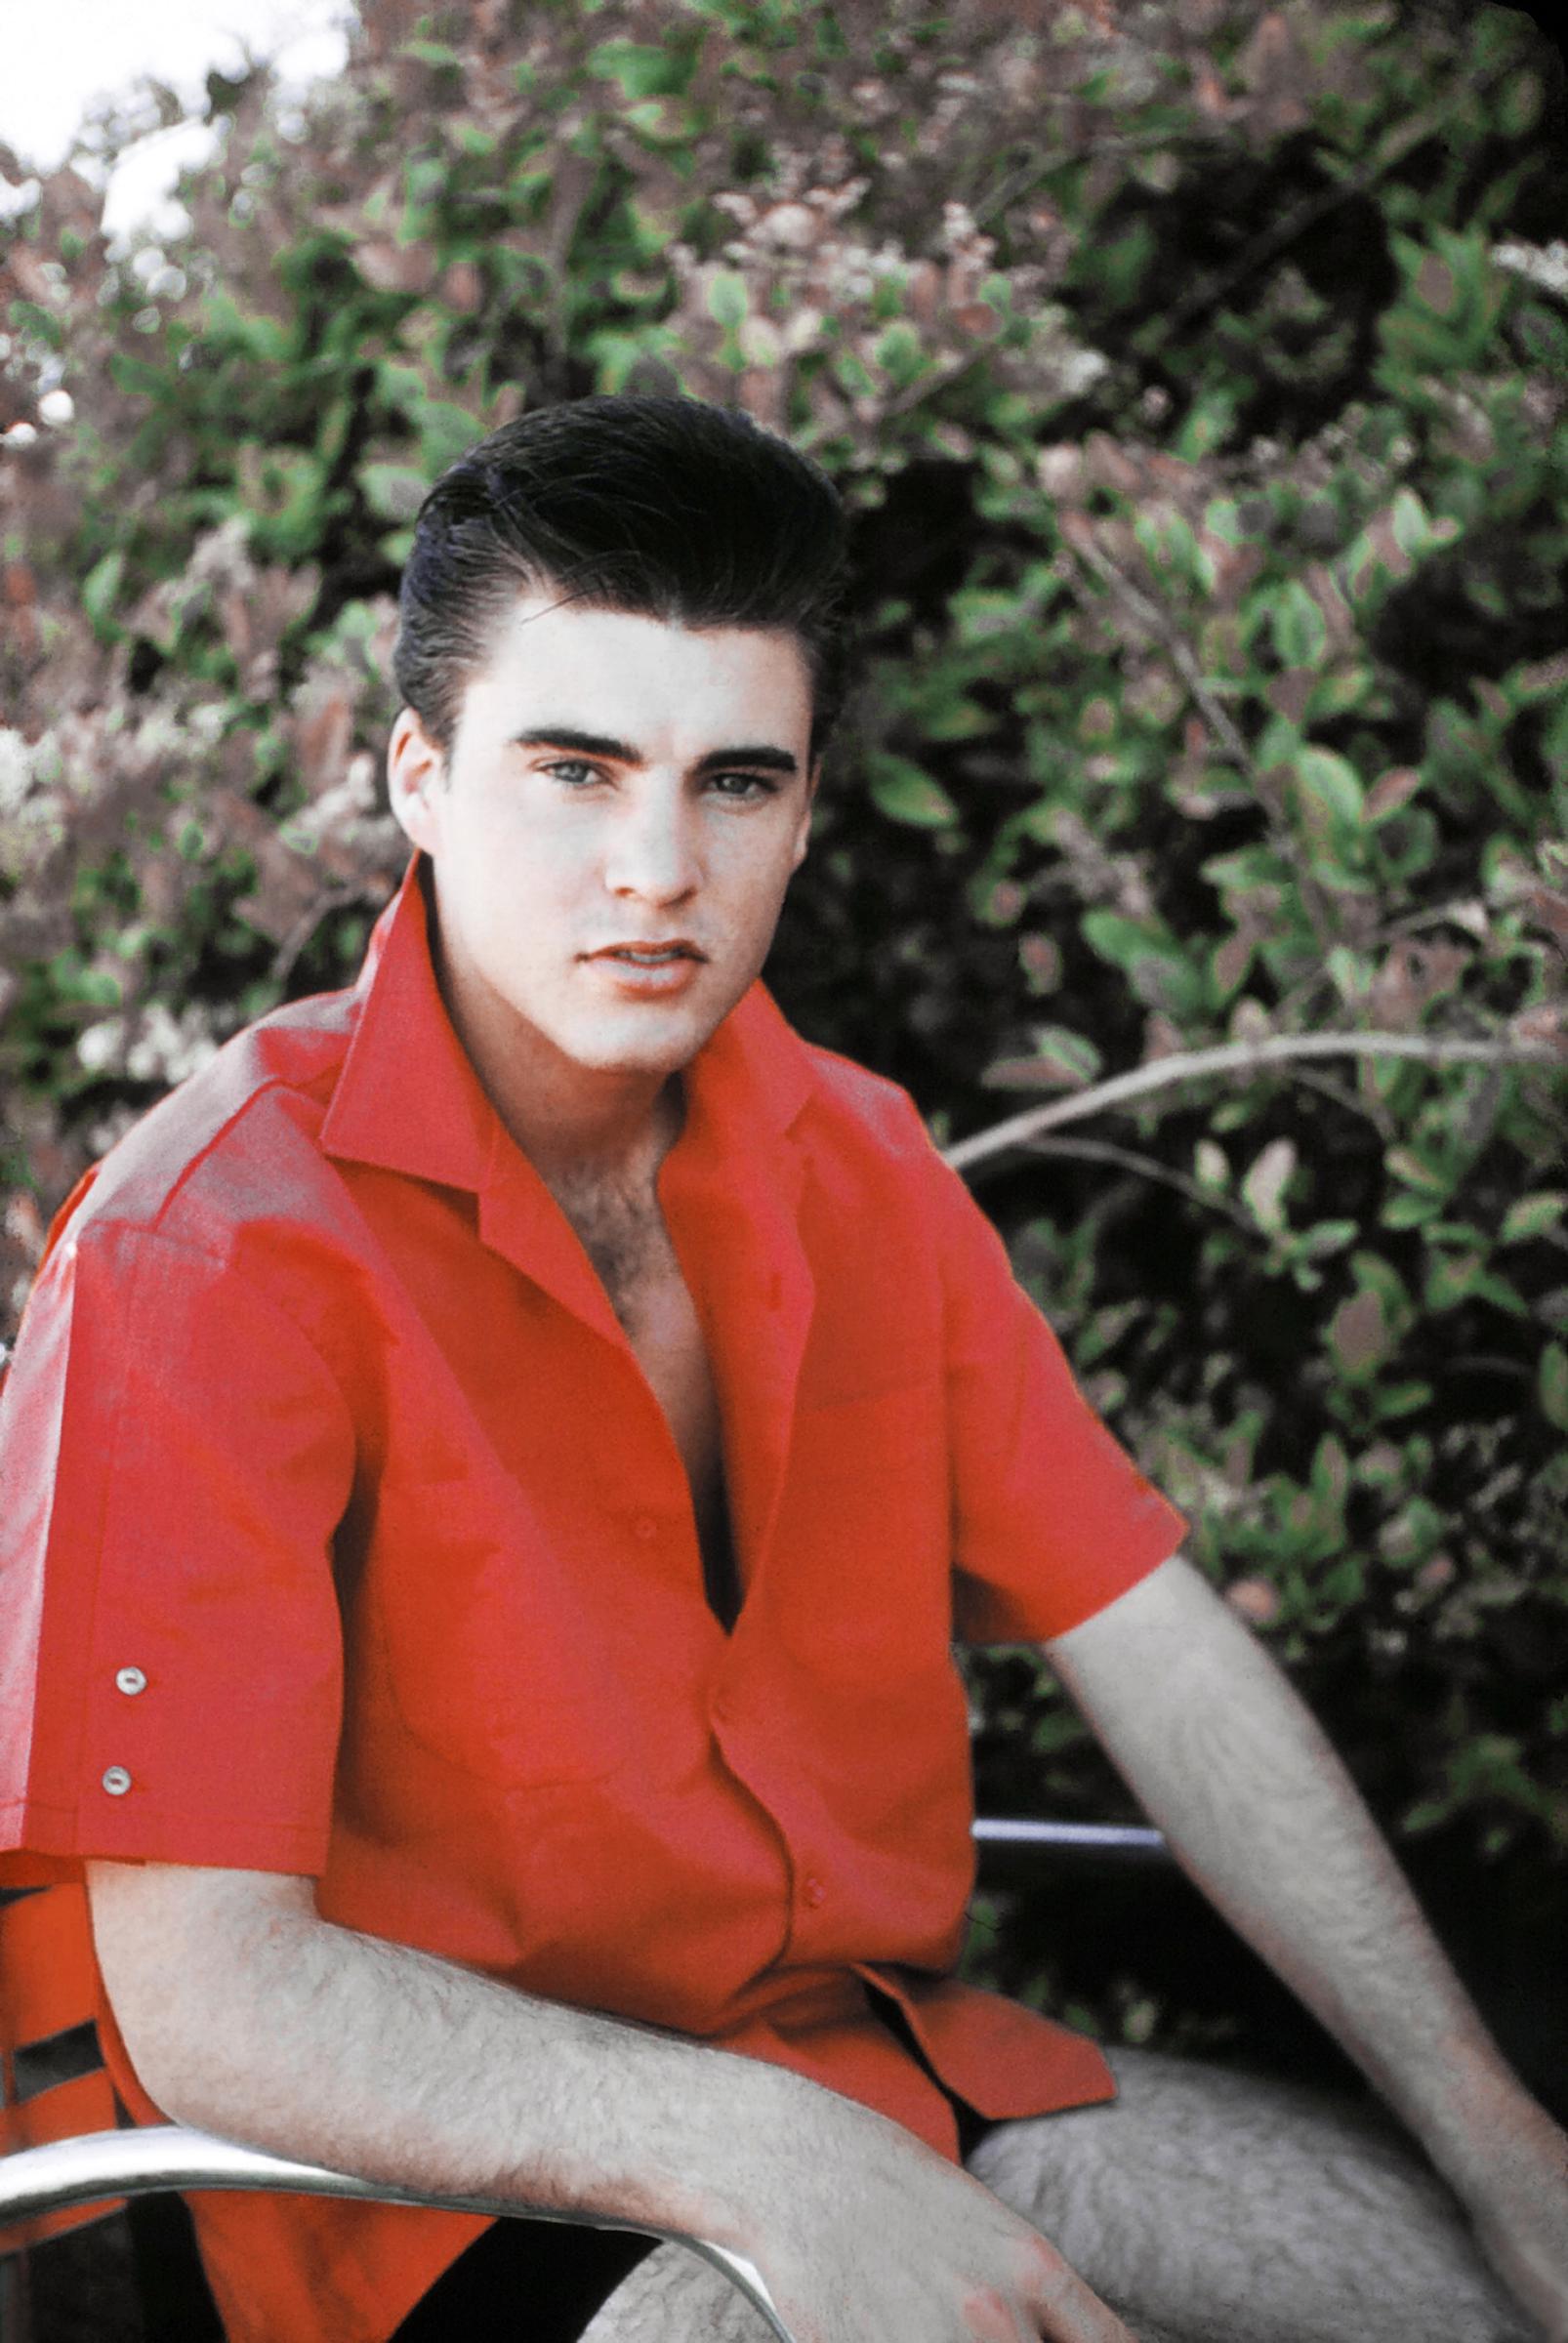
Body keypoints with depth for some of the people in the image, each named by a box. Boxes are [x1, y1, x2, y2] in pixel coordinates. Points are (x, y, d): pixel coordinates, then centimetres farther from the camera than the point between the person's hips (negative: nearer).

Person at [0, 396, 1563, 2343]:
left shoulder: (856, 1168, 4)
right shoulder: (211, 1251, -18)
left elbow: (1161, 1660, 5)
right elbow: (208, 1996, -22)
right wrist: (774, 2170, -32)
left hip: (882, 2060, 6)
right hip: (460, 2165, -6)